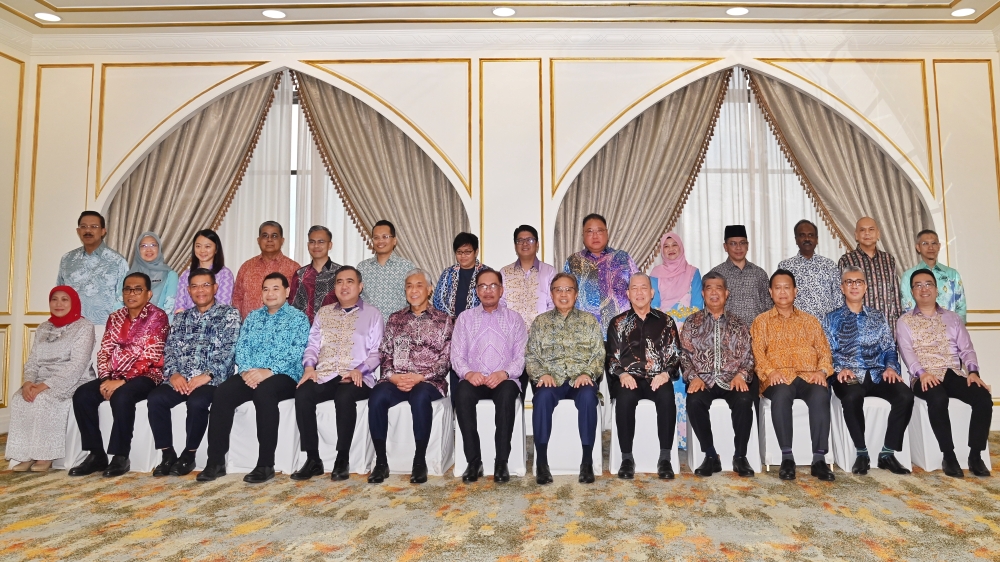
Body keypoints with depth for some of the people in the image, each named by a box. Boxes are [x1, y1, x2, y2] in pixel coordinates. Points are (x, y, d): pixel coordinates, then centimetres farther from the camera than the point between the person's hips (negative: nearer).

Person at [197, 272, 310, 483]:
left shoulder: (298, 318, 4)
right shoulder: (252, 317, 21)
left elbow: (297, 352, -9)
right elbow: (241, 347, 10)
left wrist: (269, 371, -23)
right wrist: (246, 370, -11)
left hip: (284, 377, -5)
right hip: (250, 375, 5)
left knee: (263, 391, -36)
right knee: (222, 393, -23)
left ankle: (266, 464, -28)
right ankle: (216, 461, -15)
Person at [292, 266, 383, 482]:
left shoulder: (372, 314, 11)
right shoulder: (323, 312, 22)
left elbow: (376, 352, 3)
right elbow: (313, 345, 17)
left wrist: (360, 370, -15)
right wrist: (309, 366, -4)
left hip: (356, 377, -3)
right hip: (324, 375, 3)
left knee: (344, 396, -36)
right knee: (302, 394, -28)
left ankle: (343, 460, -20)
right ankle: (313, 459, -16)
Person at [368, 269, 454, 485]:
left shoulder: (444, 320, 8)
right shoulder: (395, 319, 18)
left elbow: (446, 358, 0)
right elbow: (385, 354, 12)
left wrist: (420, 377, -13)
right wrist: (393, 376, -8)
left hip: (429, 381, -2)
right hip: (396, 380, 3)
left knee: (419, 398, -37)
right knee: (377, 397, -30)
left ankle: (420, 461, -20)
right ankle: (381, 461, -16)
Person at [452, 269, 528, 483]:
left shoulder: (514, 318, 10)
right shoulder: (465, 317, 13)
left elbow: (521, 357, 2)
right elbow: (456, 355, 6)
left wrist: (504, 373, -17)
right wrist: (468, 372, -15)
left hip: (504, 380, -1)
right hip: (473, 380, 1)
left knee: (507, 394, -35)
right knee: (462, 393, -33)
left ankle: (501, 462, -26)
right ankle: (473, 461, -23)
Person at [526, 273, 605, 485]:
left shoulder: (589, 320, 13)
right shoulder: (540, 321, 14)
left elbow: (599, 354, 6)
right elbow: (530, 356, 8)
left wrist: (587, 373, -12)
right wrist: (542, 374, -11)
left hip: (581, 379, 0)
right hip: (551, 379, 0)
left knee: (588, 396, -34)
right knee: (543, 396, -34)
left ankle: (587, 461, -26)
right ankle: (541, 462, -25)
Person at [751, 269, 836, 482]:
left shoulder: (810, 321, 23)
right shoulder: (761, 321, 16)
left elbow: (824, 350, 15)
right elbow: (757, 351, 2)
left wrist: (822, 370, -6)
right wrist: (770, 371, -16)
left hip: (809, 376, 2)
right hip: (779, 378, -2)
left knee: (820, 395, -33)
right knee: (781, 395, -37)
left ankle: (819, 458, -29)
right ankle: (787, 457, -30)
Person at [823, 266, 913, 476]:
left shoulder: (878, 317, 19)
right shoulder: (832, 319, 11)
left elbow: (889, 349, 13)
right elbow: (827, 352, 2)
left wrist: (890, 367, -7)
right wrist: (840, 369, -16)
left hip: (877, 373, 3)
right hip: (848, 376, -3)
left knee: (905, 395, -27)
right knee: (852, 397, -37)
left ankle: (887, 454, -15)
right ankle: (862, 453, -19)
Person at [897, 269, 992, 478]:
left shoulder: (953, 318, 20)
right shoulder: (904, 321, 9)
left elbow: (966, 349, 11)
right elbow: (906, 351, -5)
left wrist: (973, 371, -8)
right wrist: (922, 373, -22)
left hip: (954, 374, 4)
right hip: (925, 378, -3)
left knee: (983, 396, -26)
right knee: (938, 399, -36)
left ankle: (975, 455, -13)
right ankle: (949, 456, -22)